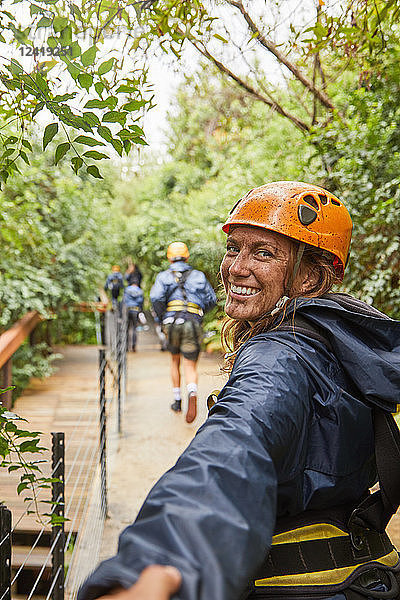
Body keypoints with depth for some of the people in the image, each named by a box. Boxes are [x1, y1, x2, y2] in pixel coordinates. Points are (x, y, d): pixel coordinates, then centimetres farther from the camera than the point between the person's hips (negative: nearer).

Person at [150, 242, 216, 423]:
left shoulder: (163, 276, 9)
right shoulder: (199, 276, 13)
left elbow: (156, 297, -9)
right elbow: (211, 300, 15)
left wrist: (162, 319, 2)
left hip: (171, 324, 1)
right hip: (193, 325, -1)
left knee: (175, 361, 23)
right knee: (190, 366, 0)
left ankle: (177, 401, 28)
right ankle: (192, 394, -32)